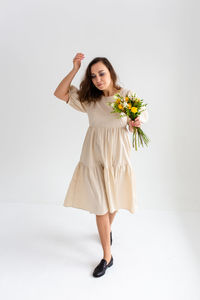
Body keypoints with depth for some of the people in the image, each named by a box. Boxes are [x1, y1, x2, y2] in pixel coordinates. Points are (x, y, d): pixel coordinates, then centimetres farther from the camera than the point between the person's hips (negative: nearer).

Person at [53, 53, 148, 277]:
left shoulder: (127, 96, -6)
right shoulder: (88, 98, -2)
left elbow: (144, 114, 6)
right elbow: (59, 93, -2)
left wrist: (139, 121, -18)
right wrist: (74, 70, -11)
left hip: (117, 155, 0)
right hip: (94, 157, 0)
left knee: (114, 201, 18)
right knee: (100, 206, 3)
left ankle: (108, 229, 52)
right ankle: (107, 257, 19)